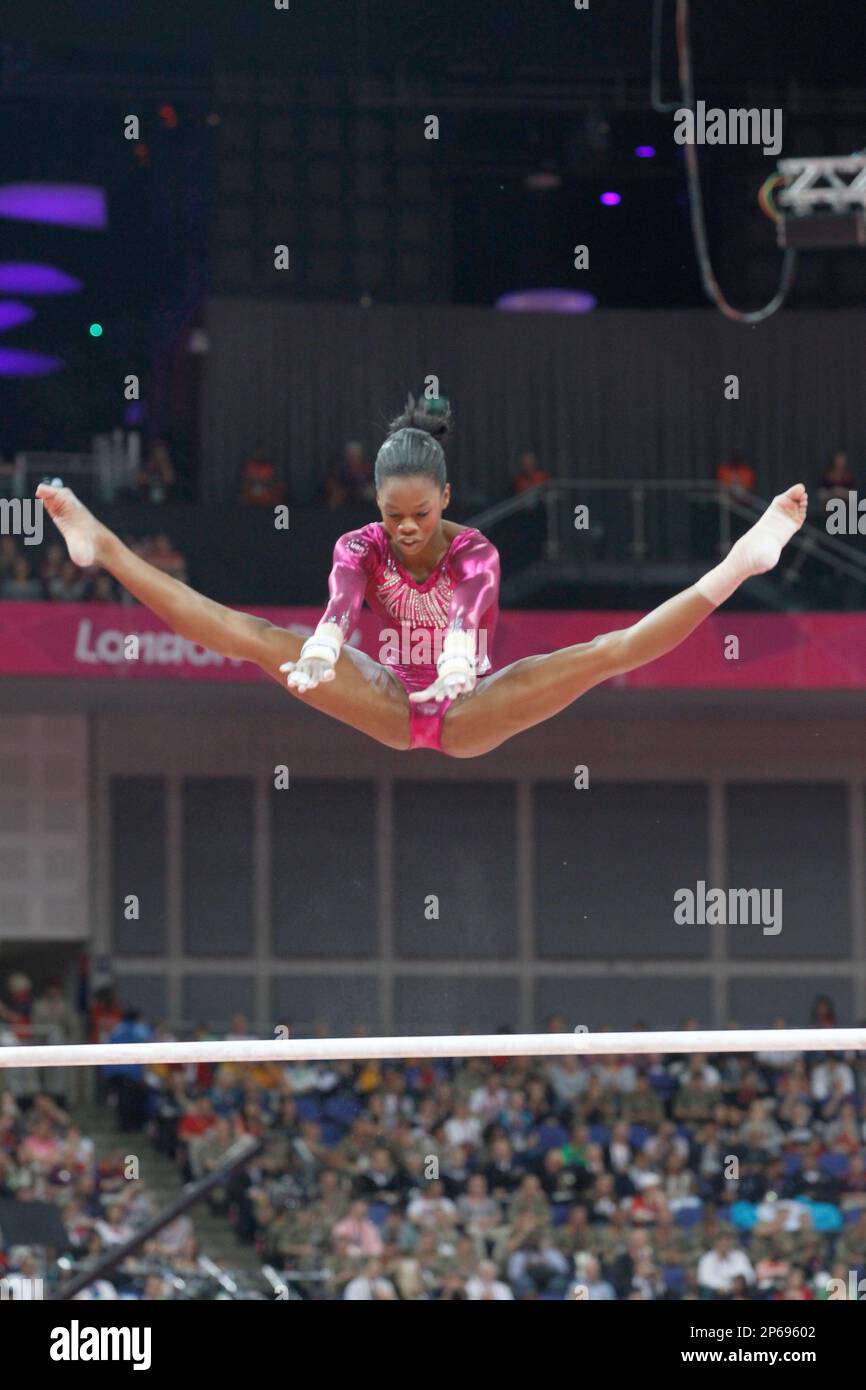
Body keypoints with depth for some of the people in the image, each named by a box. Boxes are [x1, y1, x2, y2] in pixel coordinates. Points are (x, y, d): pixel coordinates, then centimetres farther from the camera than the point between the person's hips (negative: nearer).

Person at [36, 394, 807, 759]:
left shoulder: (474, 551, -13)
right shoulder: (362, 547, -8)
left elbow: (470, 611, -36)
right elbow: (340, 604, -31)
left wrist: (459, 658, -60)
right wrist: (320, 650, -55)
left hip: (469, 712, -1)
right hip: (389, 706, 1)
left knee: (608, 651, -21)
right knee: (255, 638, -17)